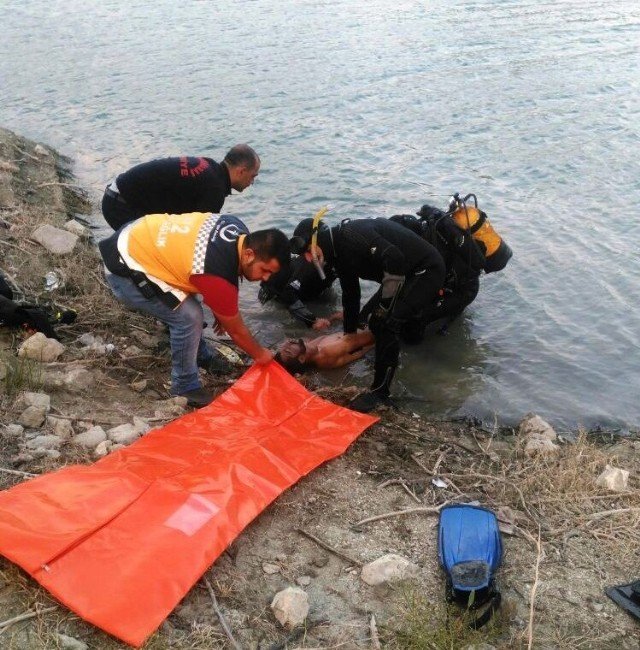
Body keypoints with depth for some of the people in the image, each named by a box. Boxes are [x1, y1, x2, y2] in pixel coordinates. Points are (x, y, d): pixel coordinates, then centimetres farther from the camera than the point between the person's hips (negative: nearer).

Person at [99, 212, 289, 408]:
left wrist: (220, 311, 22)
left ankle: (202, 357, 38)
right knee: (189, 316, -14)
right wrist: (259, 354, 5)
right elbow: (235, 329, -12)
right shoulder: (219, 277, -29)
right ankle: (186, 387, 2)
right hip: (124, 269, -9)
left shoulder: (238, 231, -6)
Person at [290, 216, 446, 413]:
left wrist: (386, 304, -23)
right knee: (377, 323, 11)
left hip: (427, 269, -10)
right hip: (408, 274, 10)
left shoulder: (351, 234, -23)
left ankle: (380, 391, -10)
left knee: (386, 322, -19)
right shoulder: (339, 255, 7)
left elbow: (395, 259, -34)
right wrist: (349, 335, 25)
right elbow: (350, 295, 19)